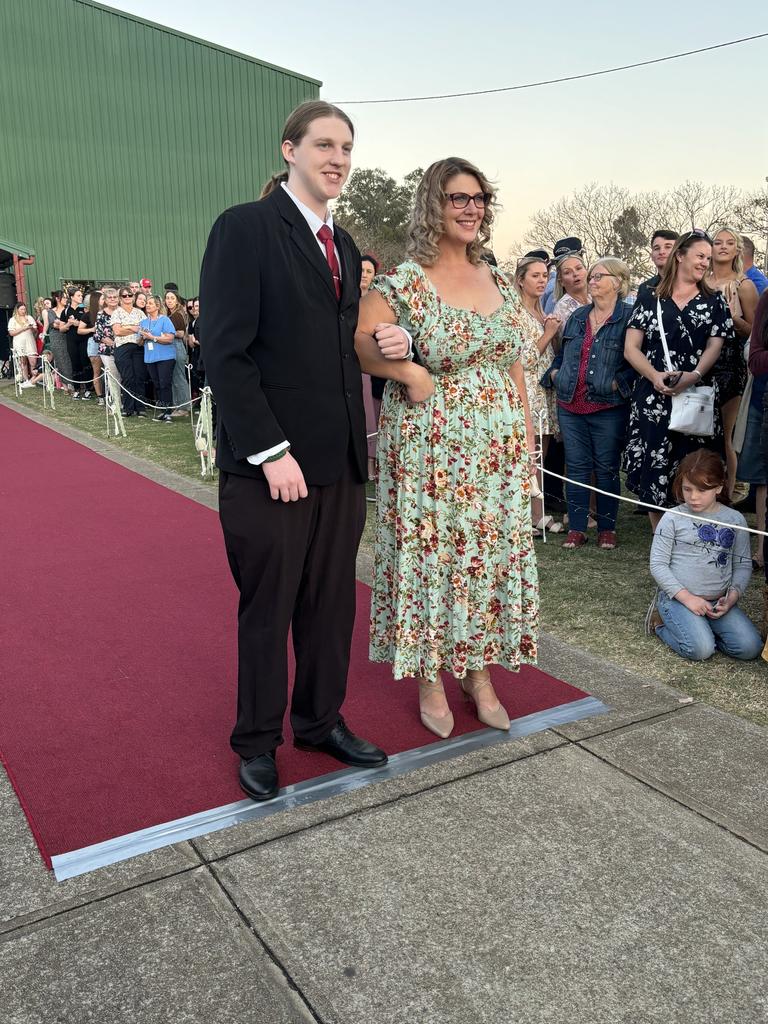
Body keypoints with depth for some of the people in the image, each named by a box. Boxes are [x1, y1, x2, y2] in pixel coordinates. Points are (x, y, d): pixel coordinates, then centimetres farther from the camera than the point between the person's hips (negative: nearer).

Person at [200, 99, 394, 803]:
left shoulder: (343, 244, 15)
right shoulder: (245, 227, -7)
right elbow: (226, 352, -14)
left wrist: (385, 343, -2)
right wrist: (271, 451, -18)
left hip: (340, 458, 7)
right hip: (269, 462, -6)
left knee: (332, 602, 14)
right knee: (266, 607, 7)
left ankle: (322, 720, 34)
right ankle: (258, 741, 27)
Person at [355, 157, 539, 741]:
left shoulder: (499, 281, 10)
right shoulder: (404, 283, -8)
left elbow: (514, 363, 14)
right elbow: (357, 342, -12)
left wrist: (527, 432, 10)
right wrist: (408, 372, -22)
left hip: (500, 449, 6)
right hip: (432, 450, -5)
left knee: (493, 556, 10)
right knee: (432, 556, 4)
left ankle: (481, 674, 27)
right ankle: (431, 680, 21)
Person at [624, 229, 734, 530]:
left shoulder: (714, 301, 14)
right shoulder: (650, 299, 10)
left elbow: (714, 346, 3)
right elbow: (631, 348, 4)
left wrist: (693, 375, -18)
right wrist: (655, 376, -14)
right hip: (652, 398, 0)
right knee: (653, 469, -1)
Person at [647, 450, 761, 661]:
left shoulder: (735, 520, 4)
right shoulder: (673, 518, -6)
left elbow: (743, 564, 9)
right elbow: (658, 565, -6)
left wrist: (732, 596, -8)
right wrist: (687, 597, -15)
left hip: (718, 601, 4)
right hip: (677, 597, -4)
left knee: (749, 648, -15)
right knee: (700, 650, -24)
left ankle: (700, 630, 8)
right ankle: (662, 624, 4)